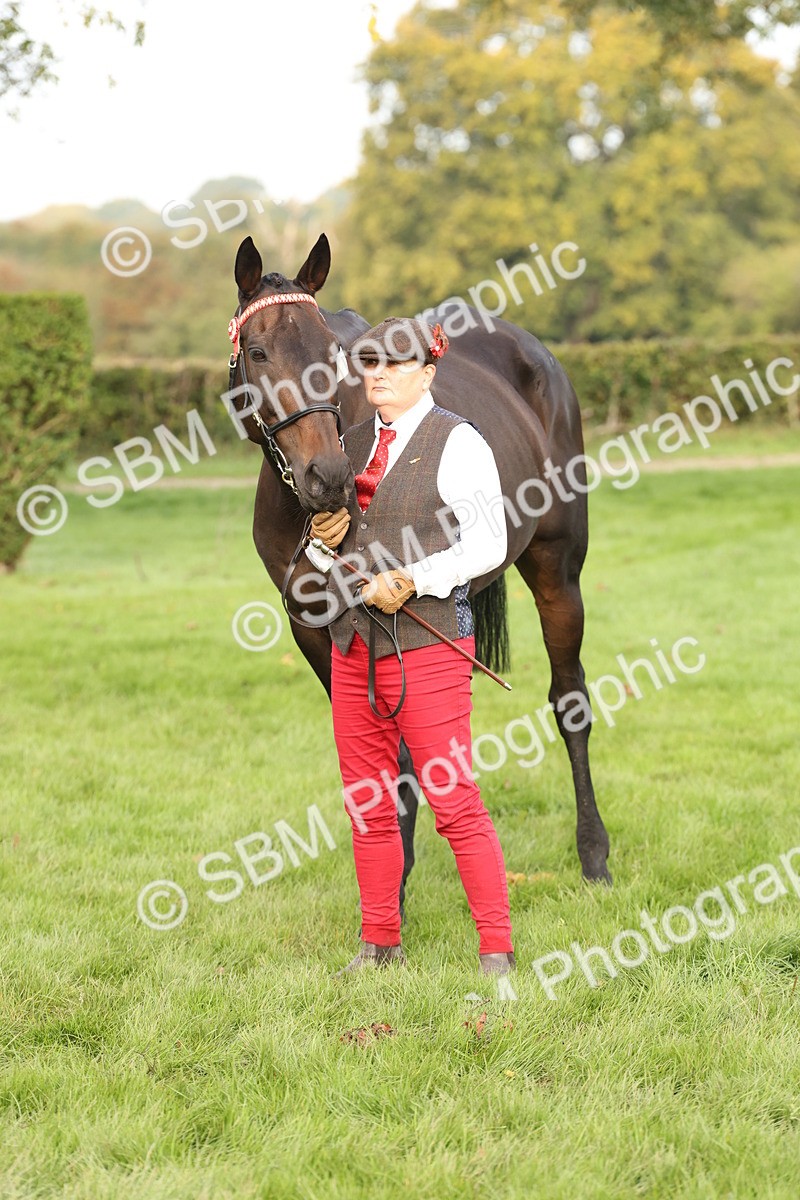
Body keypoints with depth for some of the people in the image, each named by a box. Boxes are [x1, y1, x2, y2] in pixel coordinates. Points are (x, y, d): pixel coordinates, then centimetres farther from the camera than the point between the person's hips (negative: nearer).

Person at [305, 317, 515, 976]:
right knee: (367, 805, 11)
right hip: (354, 643, 7)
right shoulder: (353, 441, 14)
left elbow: (487, 545, -11)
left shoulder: (456, 442, -5)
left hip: (425, 642, -7)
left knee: (455, 802, -7)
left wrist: (410, 580, -20)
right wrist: (327, 540, 0)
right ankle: (380, 942, 21)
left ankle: (498, 951, 0)